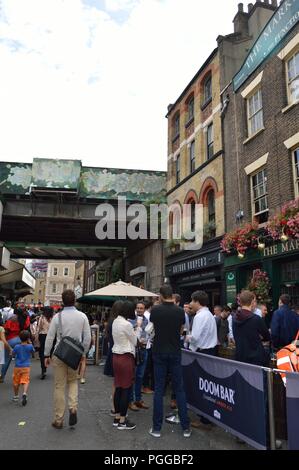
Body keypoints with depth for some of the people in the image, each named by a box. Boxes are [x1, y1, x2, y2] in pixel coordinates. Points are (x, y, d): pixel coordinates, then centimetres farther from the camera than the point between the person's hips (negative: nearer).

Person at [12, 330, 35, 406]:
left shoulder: (17, 347, -8)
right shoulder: (30, 346, -9)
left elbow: (13, 354, 8)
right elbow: (33, 351, 13)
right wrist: (30, 343, 12)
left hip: (17, 367, 1)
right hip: (26, 367, -1)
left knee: (16, 382, 18)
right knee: (26, 381, -4)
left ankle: (16, 396, 31)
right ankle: (24, 393, -29)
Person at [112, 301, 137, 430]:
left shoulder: (115, 321, 6)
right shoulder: (127, 324, -20)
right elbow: (135, 341, -6)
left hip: (116, 356, 9)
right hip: (126, 358, -9)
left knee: (118, 388, 16)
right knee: (126, 389, 2)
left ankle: (117, 417, 26)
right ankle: (122, 421, 10)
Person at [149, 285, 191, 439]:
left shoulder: (155, 310, -9)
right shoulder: (180, 311, -5)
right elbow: (181, 331, 7)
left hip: (159, 352, -1)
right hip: (175, 352, 1)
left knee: (159, 389, 6)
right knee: (179, 389, 9)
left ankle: (157, 428, 11)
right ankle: (185, 427, 13)